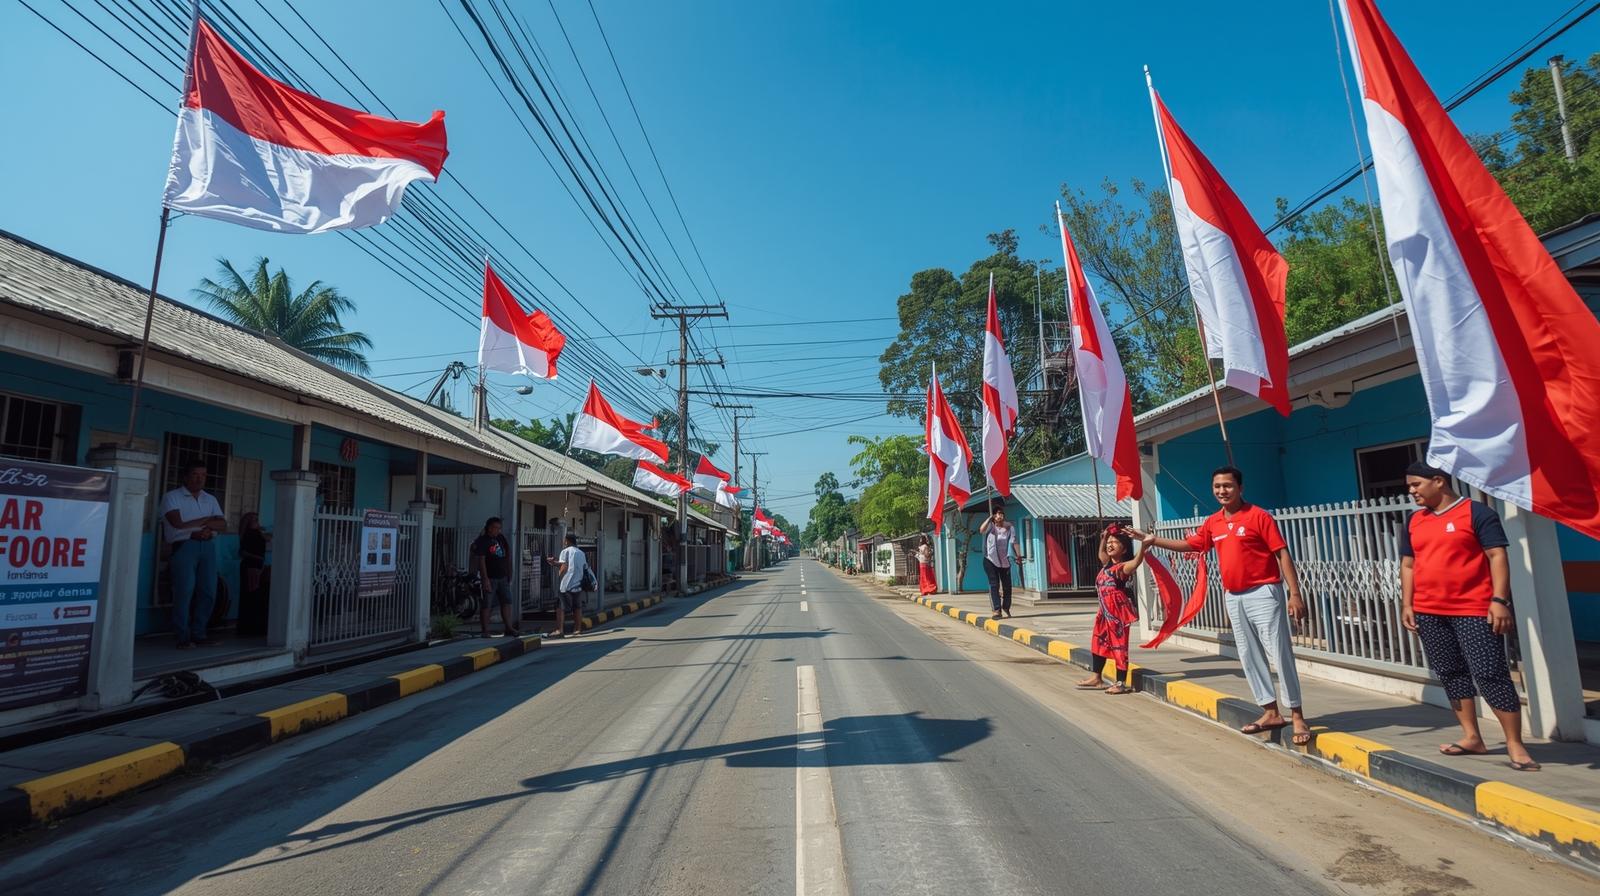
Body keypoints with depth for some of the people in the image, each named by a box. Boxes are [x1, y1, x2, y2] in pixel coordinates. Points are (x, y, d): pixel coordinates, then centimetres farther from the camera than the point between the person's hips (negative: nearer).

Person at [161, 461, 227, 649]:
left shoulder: (210, 499, 18)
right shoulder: (172, 497, 4)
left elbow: (223, 524, 8)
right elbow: (177, 523, -11)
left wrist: (208, 527, -12)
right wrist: (206, 520, -1)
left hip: (208, 546, 5)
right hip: (184, 546, -4)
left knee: (208, 591, 1)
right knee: (184, 591, -7)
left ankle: (198, 633, 10)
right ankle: (183, 636, -1)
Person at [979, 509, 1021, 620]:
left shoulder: (1009, 527, -2)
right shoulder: (990, 525, -6)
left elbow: (1014, 542, -11)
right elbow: (981, 530, -28)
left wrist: (1018, 555, -23)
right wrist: (990, 518, -30)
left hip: (1004, 560, 2)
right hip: (990, 560, -2)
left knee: (1007, 585, 10)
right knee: (994, 585, -8)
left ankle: (1006, 607, 33)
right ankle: (997, 610, -7)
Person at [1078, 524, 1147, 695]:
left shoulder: (1124, 566, -13)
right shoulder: (1107, 564, 13)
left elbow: (1138, 559, -34)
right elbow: (1101, 553, 36)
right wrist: (1103, 538, 28)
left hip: (1119, 612, -10)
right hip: (1106, 612, 10)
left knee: (1119, 645, -2)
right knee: (1100, 642, 17)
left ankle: (1121, 683, 7)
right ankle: (1096, 677, 28)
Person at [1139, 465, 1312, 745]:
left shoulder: (1259, 516, -9)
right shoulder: (1212, 523, 9)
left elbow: (1282, 554, -10)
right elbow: (1190, 544, 22)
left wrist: (1294, 594, -15)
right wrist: (1153, 540, 16)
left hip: (1263, 594, -6)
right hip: (1234, 598, 7)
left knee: (1280, 653, -4)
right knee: (1249, 657, 10)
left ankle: (1297, 716, 4)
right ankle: (1271, 713, 19)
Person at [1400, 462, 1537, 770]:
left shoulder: (1476, 512, -4)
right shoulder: (1414, 522, 12)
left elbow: (1497, 556, -8)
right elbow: (1407, 565, 15)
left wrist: (1499, 600, -16)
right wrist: (1406, 604, 9)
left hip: (1474, 610, -6)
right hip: (1429, 613, 6)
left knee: (1490, 674, -6)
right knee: (1450, 674, 10)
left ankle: (1515, 744, 6)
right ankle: (1472, 737, 20)